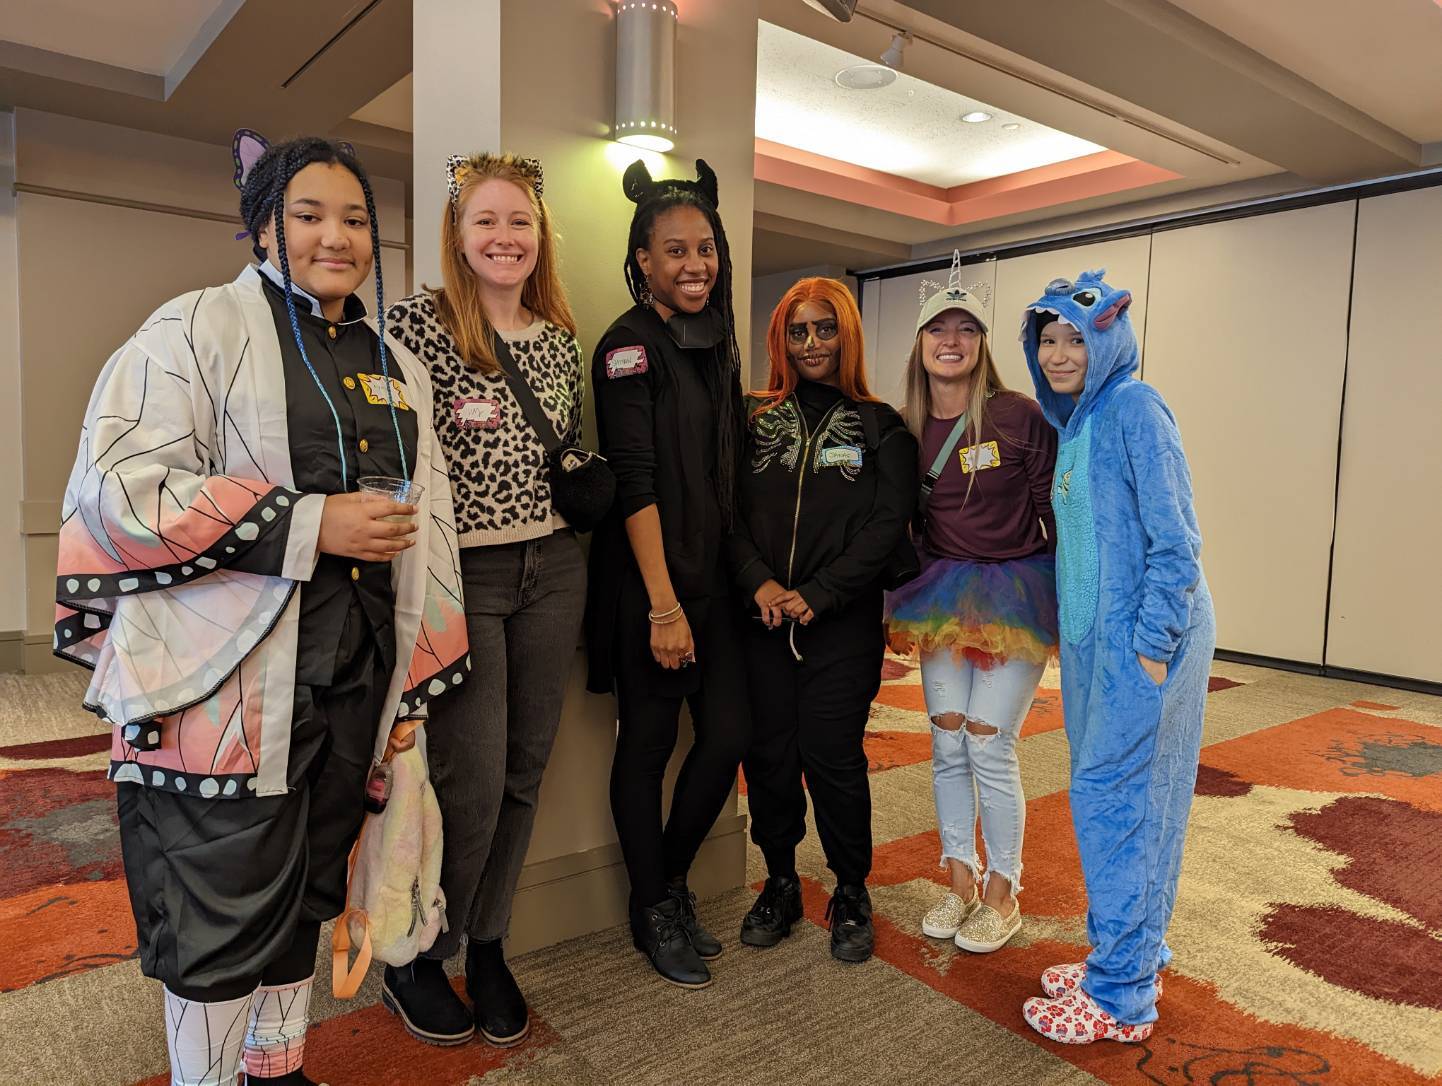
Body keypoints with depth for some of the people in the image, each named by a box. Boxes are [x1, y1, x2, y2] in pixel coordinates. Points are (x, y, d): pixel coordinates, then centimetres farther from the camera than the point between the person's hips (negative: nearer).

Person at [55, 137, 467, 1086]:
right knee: (221, 908, 3)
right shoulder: (200, 328, -4)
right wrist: (310, 524, -20)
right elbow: (120, 486, -14)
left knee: (309, 886, 18)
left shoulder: (396, 364, 15)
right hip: (228, 681, -6)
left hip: (355, 677, 6)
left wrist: (417, 670, 15)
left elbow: (428, 519, 18)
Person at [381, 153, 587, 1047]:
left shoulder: (560, 338, 11)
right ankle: (413, 959, 23)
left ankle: (486, 947, 31)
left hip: (553, 571, 6)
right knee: (472, 782, -3)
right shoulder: (418, 322, -6)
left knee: (524, 773, 11)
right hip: (462, 573, -5)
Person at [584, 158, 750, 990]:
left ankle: (673, 883, 30)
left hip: (715, 577, 7)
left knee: (729, 738, 6)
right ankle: (653, 911, 25)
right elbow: (634, 481, -16)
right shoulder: (630, 346, -9)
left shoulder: (716, 339, 12)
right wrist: (663, 604, -19)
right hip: (647, 583, -7)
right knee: (649, 743, 5)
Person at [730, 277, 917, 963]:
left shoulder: (881, 427, 4)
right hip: (764, 619, 2)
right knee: (768, 754, 6)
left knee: (832, 757, -1)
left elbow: (887, 525, -4)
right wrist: (759, 582, -13)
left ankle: (851, 893, 21)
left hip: (843, 624, -2)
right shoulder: (757, 421, 10)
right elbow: (733, 513, 4)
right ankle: (780, 882, 27)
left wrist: (816, 595, -12)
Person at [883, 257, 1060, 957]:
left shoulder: (1020, 416, -10)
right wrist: (905, 603, 10)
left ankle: (1003, 894, 17)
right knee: (946, 743, 7)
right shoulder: (909, 430, 4)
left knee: (989, 743, -4)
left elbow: (1055, 510, -5)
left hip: (1017, 593, -4)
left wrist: (1068, 595, -6)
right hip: (942, 593, 5)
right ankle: (960, 880, 26)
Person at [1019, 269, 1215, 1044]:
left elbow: (1175, 540, -16)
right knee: (1131, 801, 15)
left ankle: (1121, 998, 9)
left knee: (1114, 799, -4)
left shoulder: (1135, 408, -12)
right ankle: (1136, 957, 29)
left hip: (1144, 634, -9)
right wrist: (1078, 636, 16)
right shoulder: (1077, 422, 14)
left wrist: (1151, 646, -18)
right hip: (1096, 636, 9)